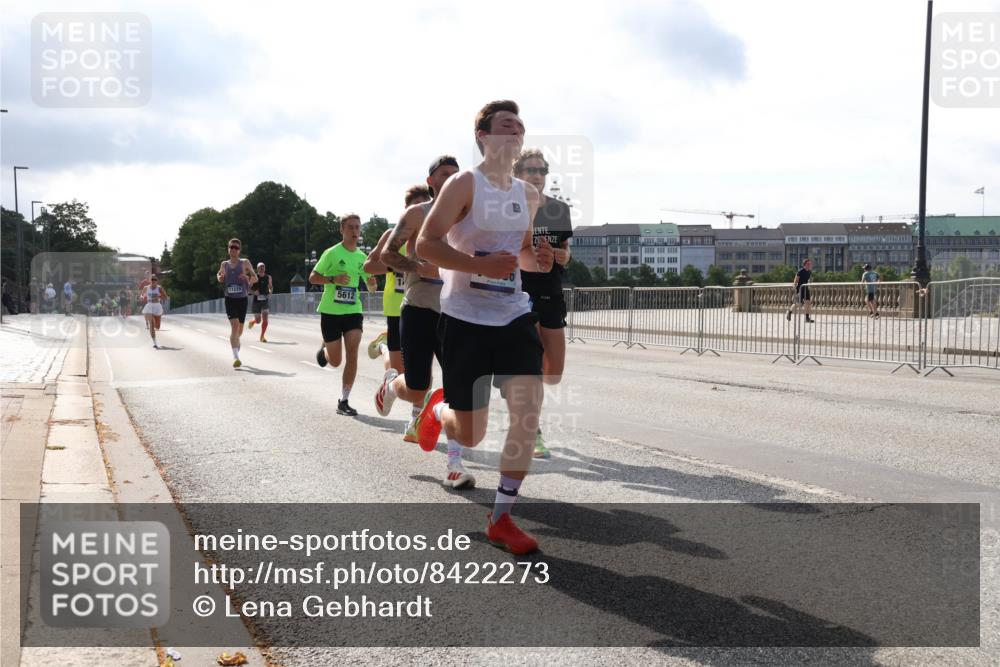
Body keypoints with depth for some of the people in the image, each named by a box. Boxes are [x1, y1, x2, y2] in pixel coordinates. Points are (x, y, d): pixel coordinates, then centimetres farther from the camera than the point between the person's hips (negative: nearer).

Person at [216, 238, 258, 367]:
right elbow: (219, 275, 25)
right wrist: (220, 277, 1)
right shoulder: (224, 264, 7)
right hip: (229, 299, -1)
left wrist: (247, 278, -16)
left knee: (239, 330, 11)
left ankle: (236, 344, 44)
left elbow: (255, 278, 6)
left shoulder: (245, 263, 2)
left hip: (242, 299, 1)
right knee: (234, 326, -19)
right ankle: (236, 357, -24)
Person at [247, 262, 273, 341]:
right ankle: (252, 321, 41)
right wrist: (253, 292, -22)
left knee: (265, 319, -11)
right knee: (258, 321, 4)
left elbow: (271, 286, 20)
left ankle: (262, 336, 0)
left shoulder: (268, 277, 3)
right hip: (256, 301, -2)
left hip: (265, 301, 3)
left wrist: (270, 292, -1)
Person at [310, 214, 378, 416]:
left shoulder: (362, 257, 7)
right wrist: (333, 279, -22)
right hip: (330, 311, -3)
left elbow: (371, 287, 16)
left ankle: (343, 402, -6)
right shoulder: (332, 253, -7)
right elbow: (312, 278, -6)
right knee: (336, 361, 6)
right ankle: (324, 349, 44)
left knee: (352, 354, -14)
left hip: (353, 311, 3)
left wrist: (372, 283, -9)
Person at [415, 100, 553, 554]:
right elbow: (425, 244, -15)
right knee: (470, 436, 3)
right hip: (465, 318, -5)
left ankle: (500, 519, 4)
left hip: (515, 315, 5)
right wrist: (482, 265, -27)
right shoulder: (464, 184, -9)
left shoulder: (529, 194, 11)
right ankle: (438, 410, 43)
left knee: (528, 414, -10)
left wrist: (537, 258, 0)